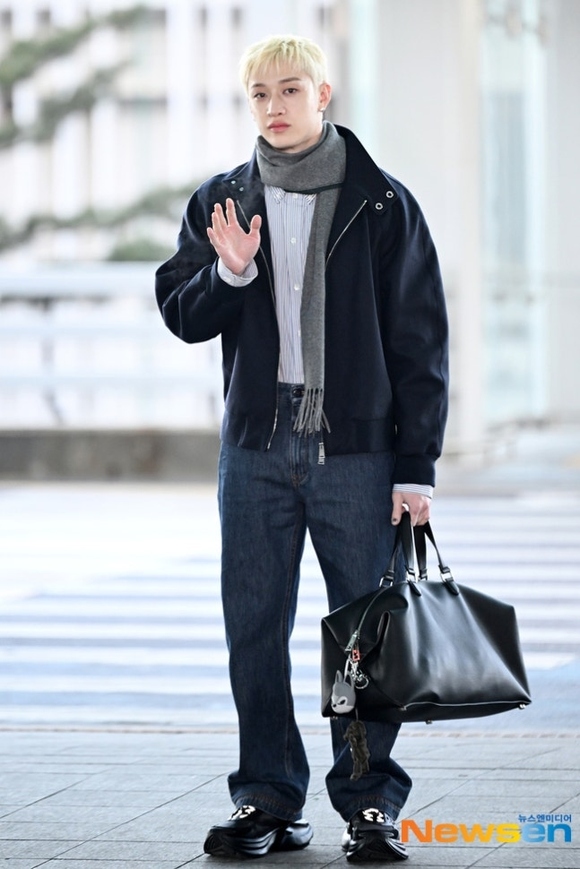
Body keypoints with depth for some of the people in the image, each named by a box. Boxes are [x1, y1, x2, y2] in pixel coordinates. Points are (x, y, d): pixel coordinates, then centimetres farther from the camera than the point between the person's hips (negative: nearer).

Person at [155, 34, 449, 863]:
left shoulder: (383, 205, 0)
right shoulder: (220, 203, 9)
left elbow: (419, 342, 0)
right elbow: (181, 315, 9)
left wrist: (416, 465, -4)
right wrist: (227, 273, -13)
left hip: (357, 448, -3)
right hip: (256, 449, 3)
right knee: (254, 631, 4)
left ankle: (370, 802, 8)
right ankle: (268, 799, 12)